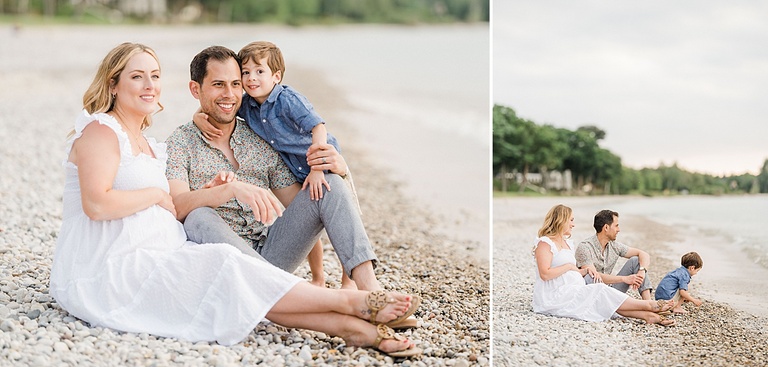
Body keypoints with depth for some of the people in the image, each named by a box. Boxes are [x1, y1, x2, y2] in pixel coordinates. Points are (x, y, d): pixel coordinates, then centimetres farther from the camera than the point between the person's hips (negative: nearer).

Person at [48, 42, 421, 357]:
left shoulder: (147, 145, 22)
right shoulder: (101, 131, -6)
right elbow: (97, 204, -22)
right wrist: (156, 194, -9)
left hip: (147, 265, 8)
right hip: (103, 272, -8)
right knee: (224, 267, -22)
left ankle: (354, 327, -29)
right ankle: (351, 302, -19)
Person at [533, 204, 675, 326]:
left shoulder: (567, 243, 20)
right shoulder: (545, 243, -9)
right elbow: (545, 274, -21)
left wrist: (584, 271, 3)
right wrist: (569, 266, -11)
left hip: (573, 291, 9)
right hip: (554, 296, -9)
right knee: (600, 292, -18)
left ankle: (647, 315, -29)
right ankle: (649, 305, -16)